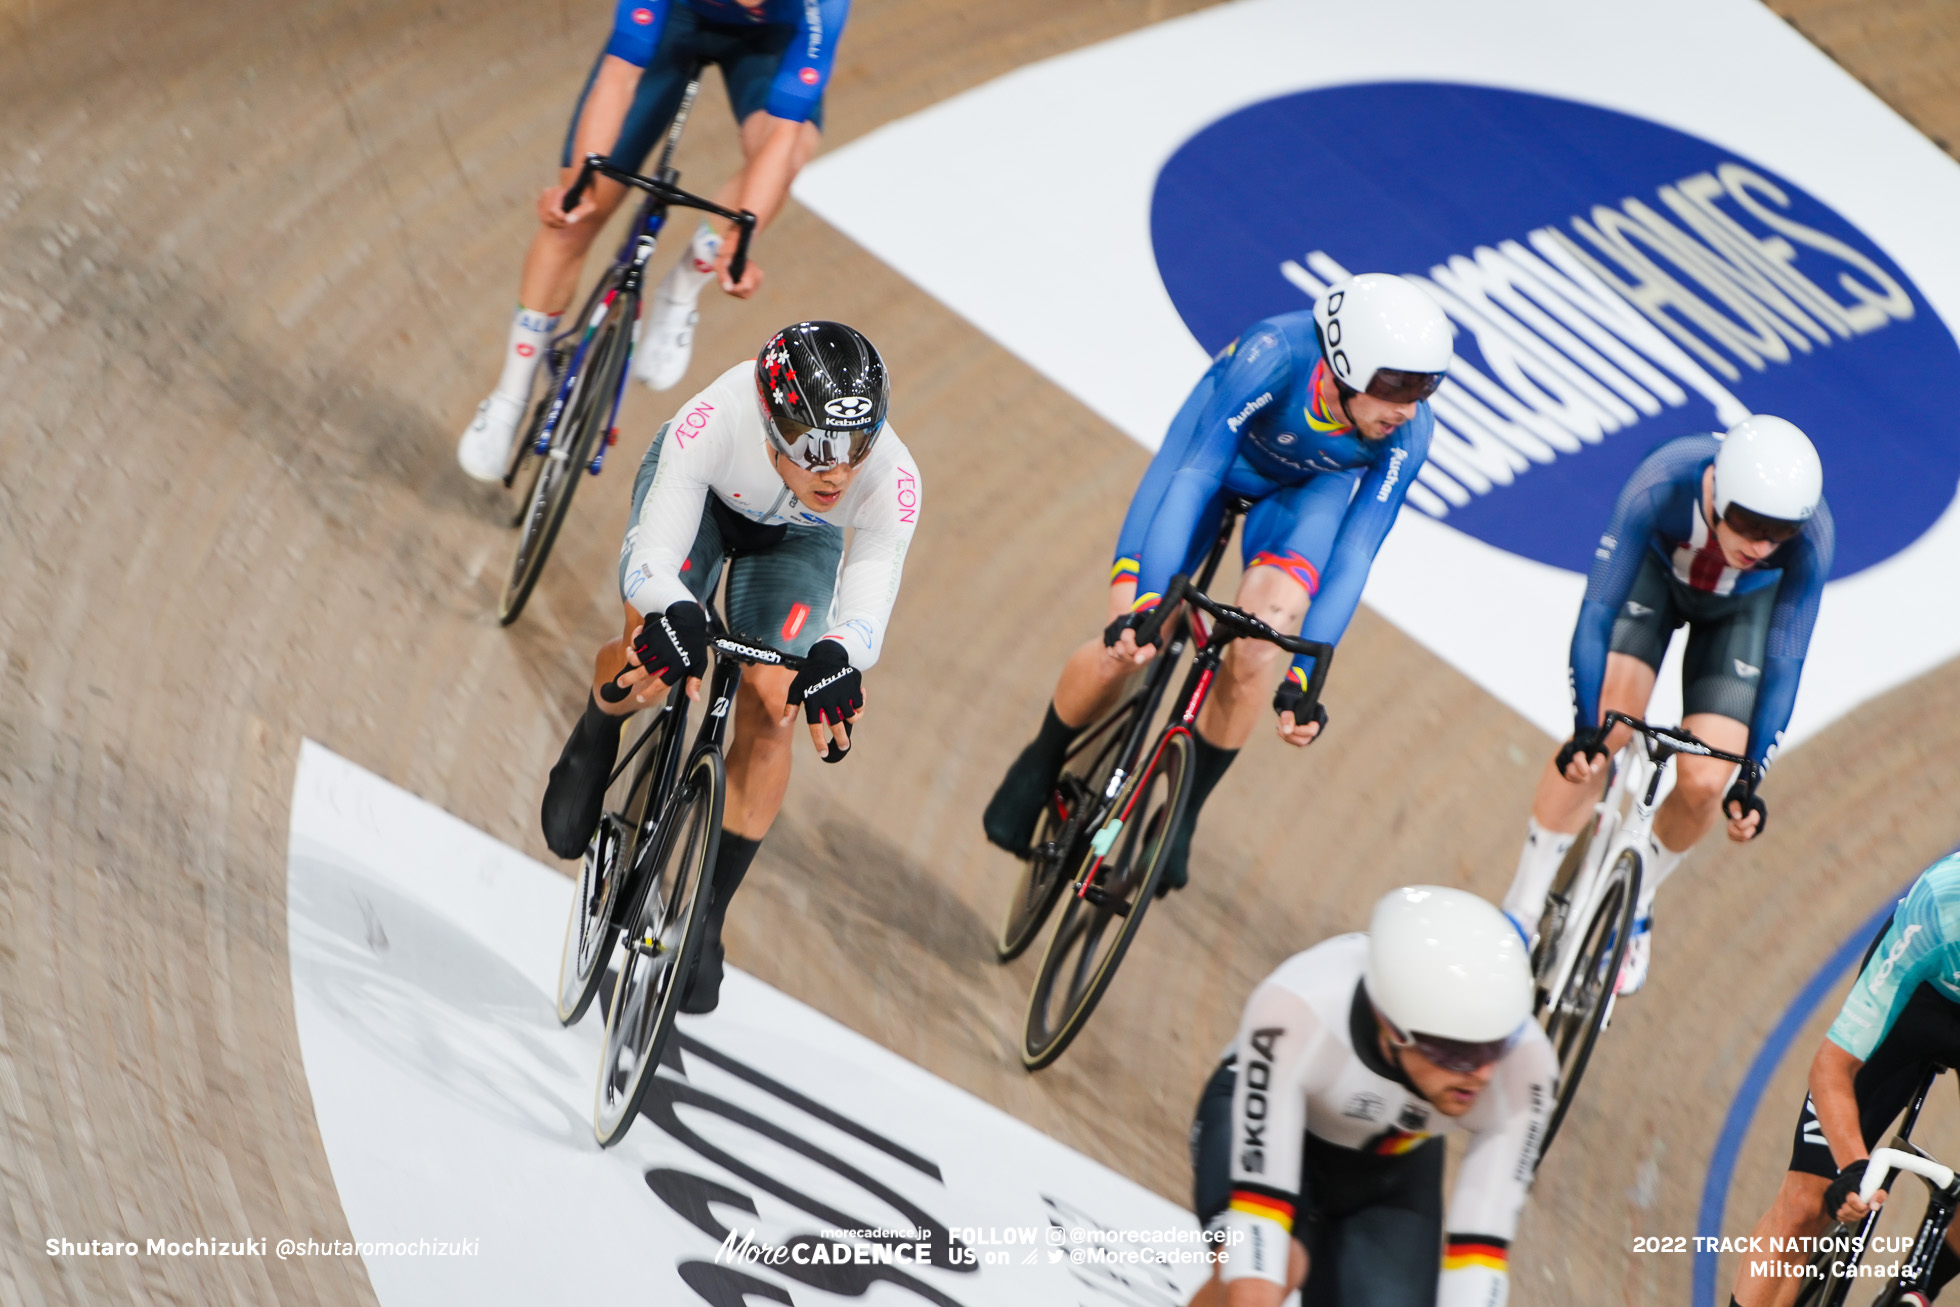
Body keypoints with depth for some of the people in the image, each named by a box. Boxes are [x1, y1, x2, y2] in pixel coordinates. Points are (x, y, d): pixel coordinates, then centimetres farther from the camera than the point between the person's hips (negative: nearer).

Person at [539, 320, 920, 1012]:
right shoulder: (715, 422, -45)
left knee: (770, 709, -12)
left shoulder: (892, 481, -40)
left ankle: (708, 911, 6)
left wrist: (838, 655, -66)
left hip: (799, 537, 1)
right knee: (653, 669, -21)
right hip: (699, 491, -1)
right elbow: (653, 557, -45)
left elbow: (869, 607, -43)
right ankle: (595, 739, 18)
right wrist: (675, 616, -67)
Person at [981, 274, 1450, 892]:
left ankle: (1184, 811, -3)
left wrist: (1305, 676, -36)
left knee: (1258, 642, -26)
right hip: (1216, 449, -1)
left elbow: (1353, 557, -29)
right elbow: (1196, 476, -39)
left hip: (1309, 488, 1)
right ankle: (1043, 764, 17)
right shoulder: (1275, 354, -40)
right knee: (1128, 645, -14)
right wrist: (1145, 603, -47)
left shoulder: (1408, 433, -32)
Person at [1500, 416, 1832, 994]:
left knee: (1703, 783, -12)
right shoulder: (1660, 486, -42)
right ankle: (1520, 914, -5)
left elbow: (1784, 662, -29)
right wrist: (1586, 730, -41)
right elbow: (1597, 611, -35)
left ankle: (1634, 906, 20)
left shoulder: (1811, 537, -38)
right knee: (1608, 724, -21)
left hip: (1744, 606, 1)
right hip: (1658, 568, -1)